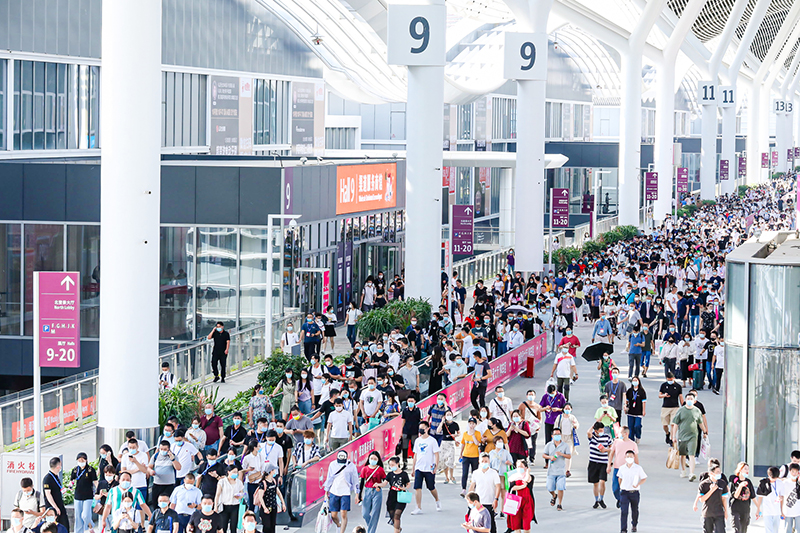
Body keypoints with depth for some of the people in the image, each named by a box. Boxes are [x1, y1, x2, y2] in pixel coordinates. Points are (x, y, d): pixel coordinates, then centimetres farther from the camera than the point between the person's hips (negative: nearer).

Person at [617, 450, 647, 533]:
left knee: (635, 510, 17)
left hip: (634, 492, 0)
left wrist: (637, 484, -16)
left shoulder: (638, 468, -7)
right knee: (623, 511, -11)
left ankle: (634, 525, 42)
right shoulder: (622, 469, -1)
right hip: (624, 492, 0)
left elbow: (644, 478, -1)